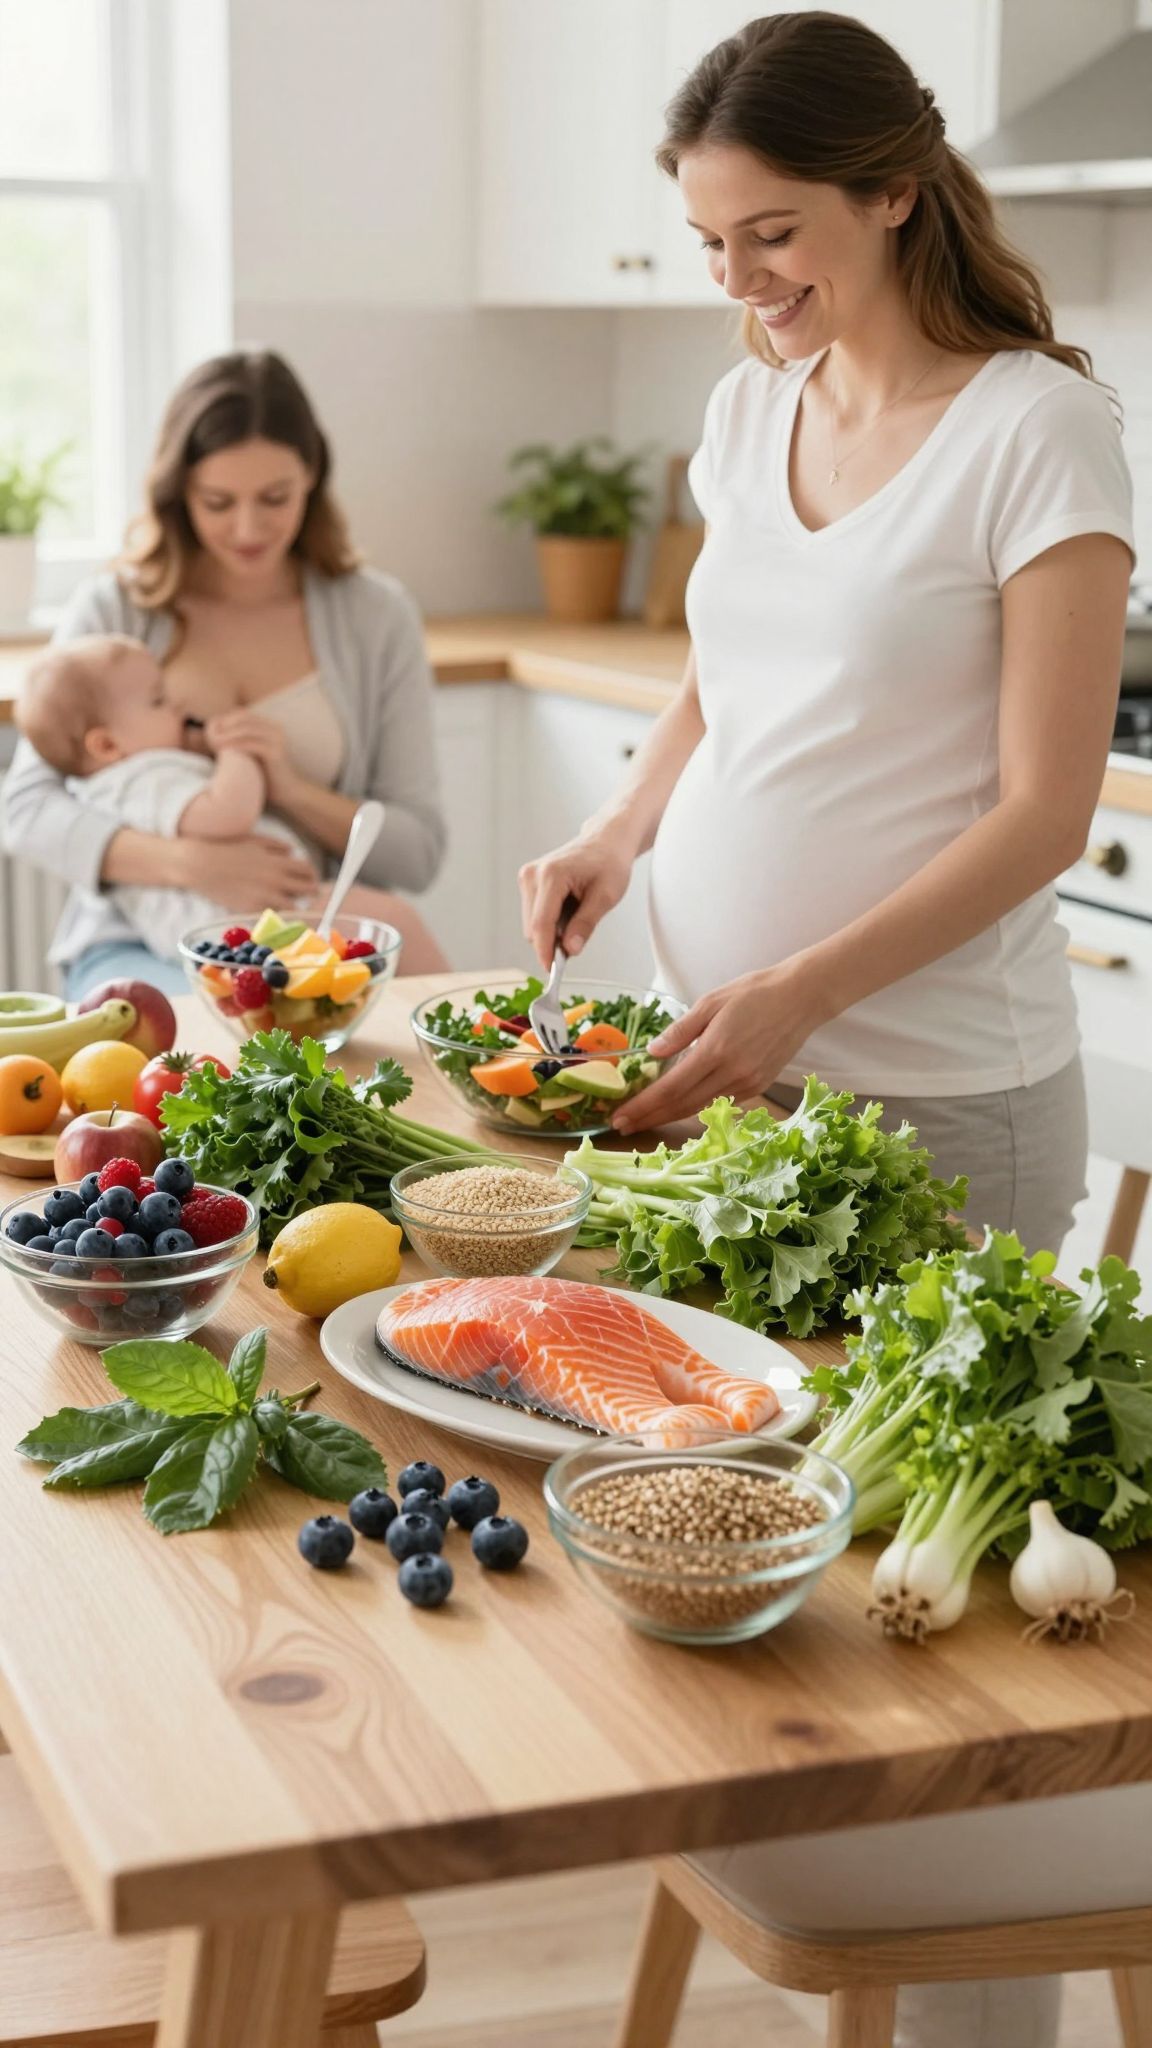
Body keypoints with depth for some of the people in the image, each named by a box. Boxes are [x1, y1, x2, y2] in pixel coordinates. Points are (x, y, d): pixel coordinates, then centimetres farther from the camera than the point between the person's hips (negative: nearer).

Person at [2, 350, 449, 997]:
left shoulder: (376, 614, 6)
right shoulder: (114, 610, 3)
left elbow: (417, 851, 4)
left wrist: (292, 790, -16)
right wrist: (190, 862, -24)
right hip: (138, 944, -3)